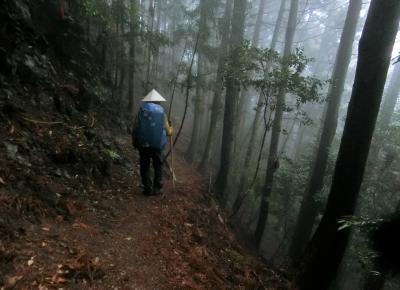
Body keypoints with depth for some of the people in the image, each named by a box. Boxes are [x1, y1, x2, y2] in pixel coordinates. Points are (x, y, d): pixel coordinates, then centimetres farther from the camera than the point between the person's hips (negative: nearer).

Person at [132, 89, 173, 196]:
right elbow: (168, 132, 1)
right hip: (157, 146, 0)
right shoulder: (161, 112, 0)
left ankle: (148, 189, 14)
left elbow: (135, 129, -3)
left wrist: (135, 143, 10)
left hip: (143, 145, 0)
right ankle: (157, 189, 16)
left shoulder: (142, 111, 0)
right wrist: (171, 127, 22)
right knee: (158, 168, 15)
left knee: (145, 168, 12)